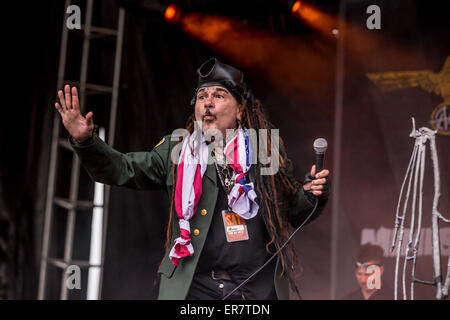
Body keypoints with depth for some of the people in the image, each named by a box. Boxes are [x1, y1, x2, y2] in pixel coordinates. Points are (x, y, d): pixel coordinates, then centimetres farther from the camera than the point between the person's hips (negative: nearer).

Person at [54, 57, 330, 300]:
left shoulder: (268, 149, 6)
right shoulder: (175, 151, 7)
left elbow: (293, 213, 15)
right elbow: (121, 169, -2)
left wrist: (313, 195, -6)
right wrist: (85, 141, -17)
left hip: (261, 288, 1)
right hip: (193, 287, 0)